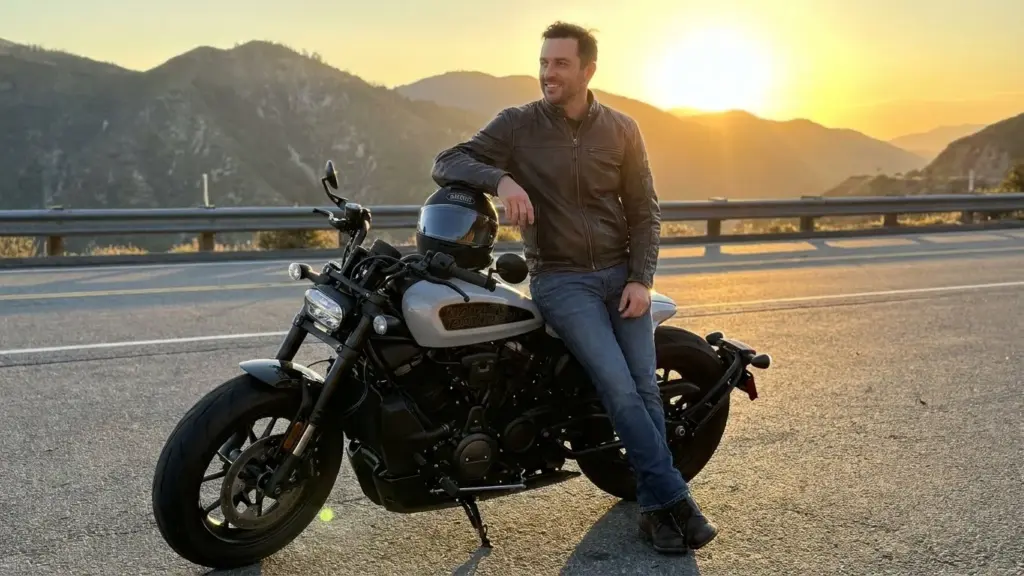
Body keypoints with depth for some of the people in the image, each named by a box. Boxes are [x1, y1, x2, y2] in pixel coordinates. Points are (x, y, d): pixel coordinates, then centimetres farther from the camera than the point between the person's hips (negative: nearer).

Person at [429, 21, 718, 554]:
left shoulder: (621, 129, 6)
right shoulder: (517, 124, -1)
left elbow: (644, 210, 8)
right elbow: (446, 163, -6)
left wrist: (641, 279, -4)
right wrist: (500, 178, -26)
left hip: (622, 273, 3)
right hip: (560, 280, -3)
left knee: (645, 386, -7)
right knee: (619, 389, -16)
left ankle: (656, 510, 1)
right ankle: (674, 501, -8)